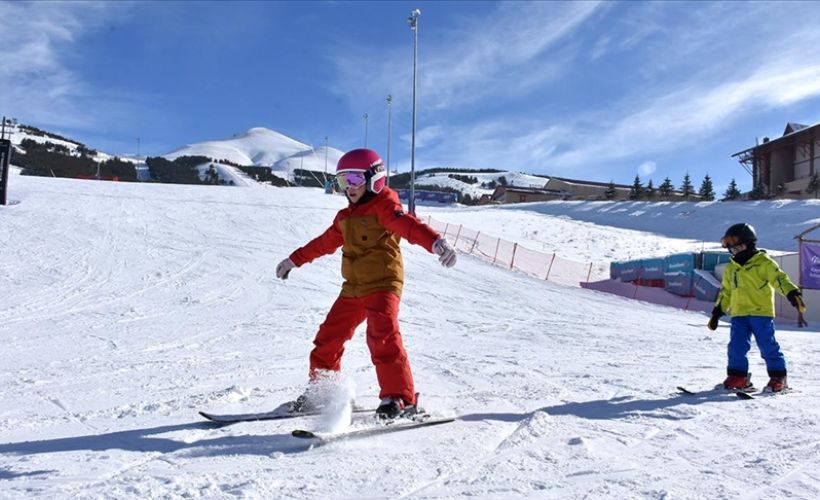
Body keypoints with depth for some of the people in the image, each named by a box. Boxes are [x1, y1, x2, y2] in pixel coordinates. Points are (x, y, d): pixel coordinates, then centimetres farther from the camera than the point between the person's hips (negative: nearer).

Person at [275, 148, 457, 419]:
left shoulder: (384, 207, -8)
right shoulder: (345, 217, 16)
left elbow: (409, 225, -27)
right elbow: (324, 242, 30)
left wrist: (436, 242, -47)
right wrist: (294, 260, 39)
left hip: (383, 285, -8)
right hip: (353, 288, 8)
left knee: (383, 337, -22)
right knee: (328, 337, 11)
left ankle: (401, 398, -14)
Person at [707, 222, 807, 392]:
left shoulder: (764, 262, -1)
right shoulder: (730, 269, 16)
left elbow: (780, 279, -10)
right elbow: (725, 292, 23)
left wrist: (793, 294, -26)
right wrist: (717, 312, 21)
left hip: (761, 312, -5)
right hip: (739, 314, 5)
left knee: (768, 346, -2)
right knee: (736, 347, 0)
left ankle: (778, 377, 12)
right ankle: (738, 376, 10)